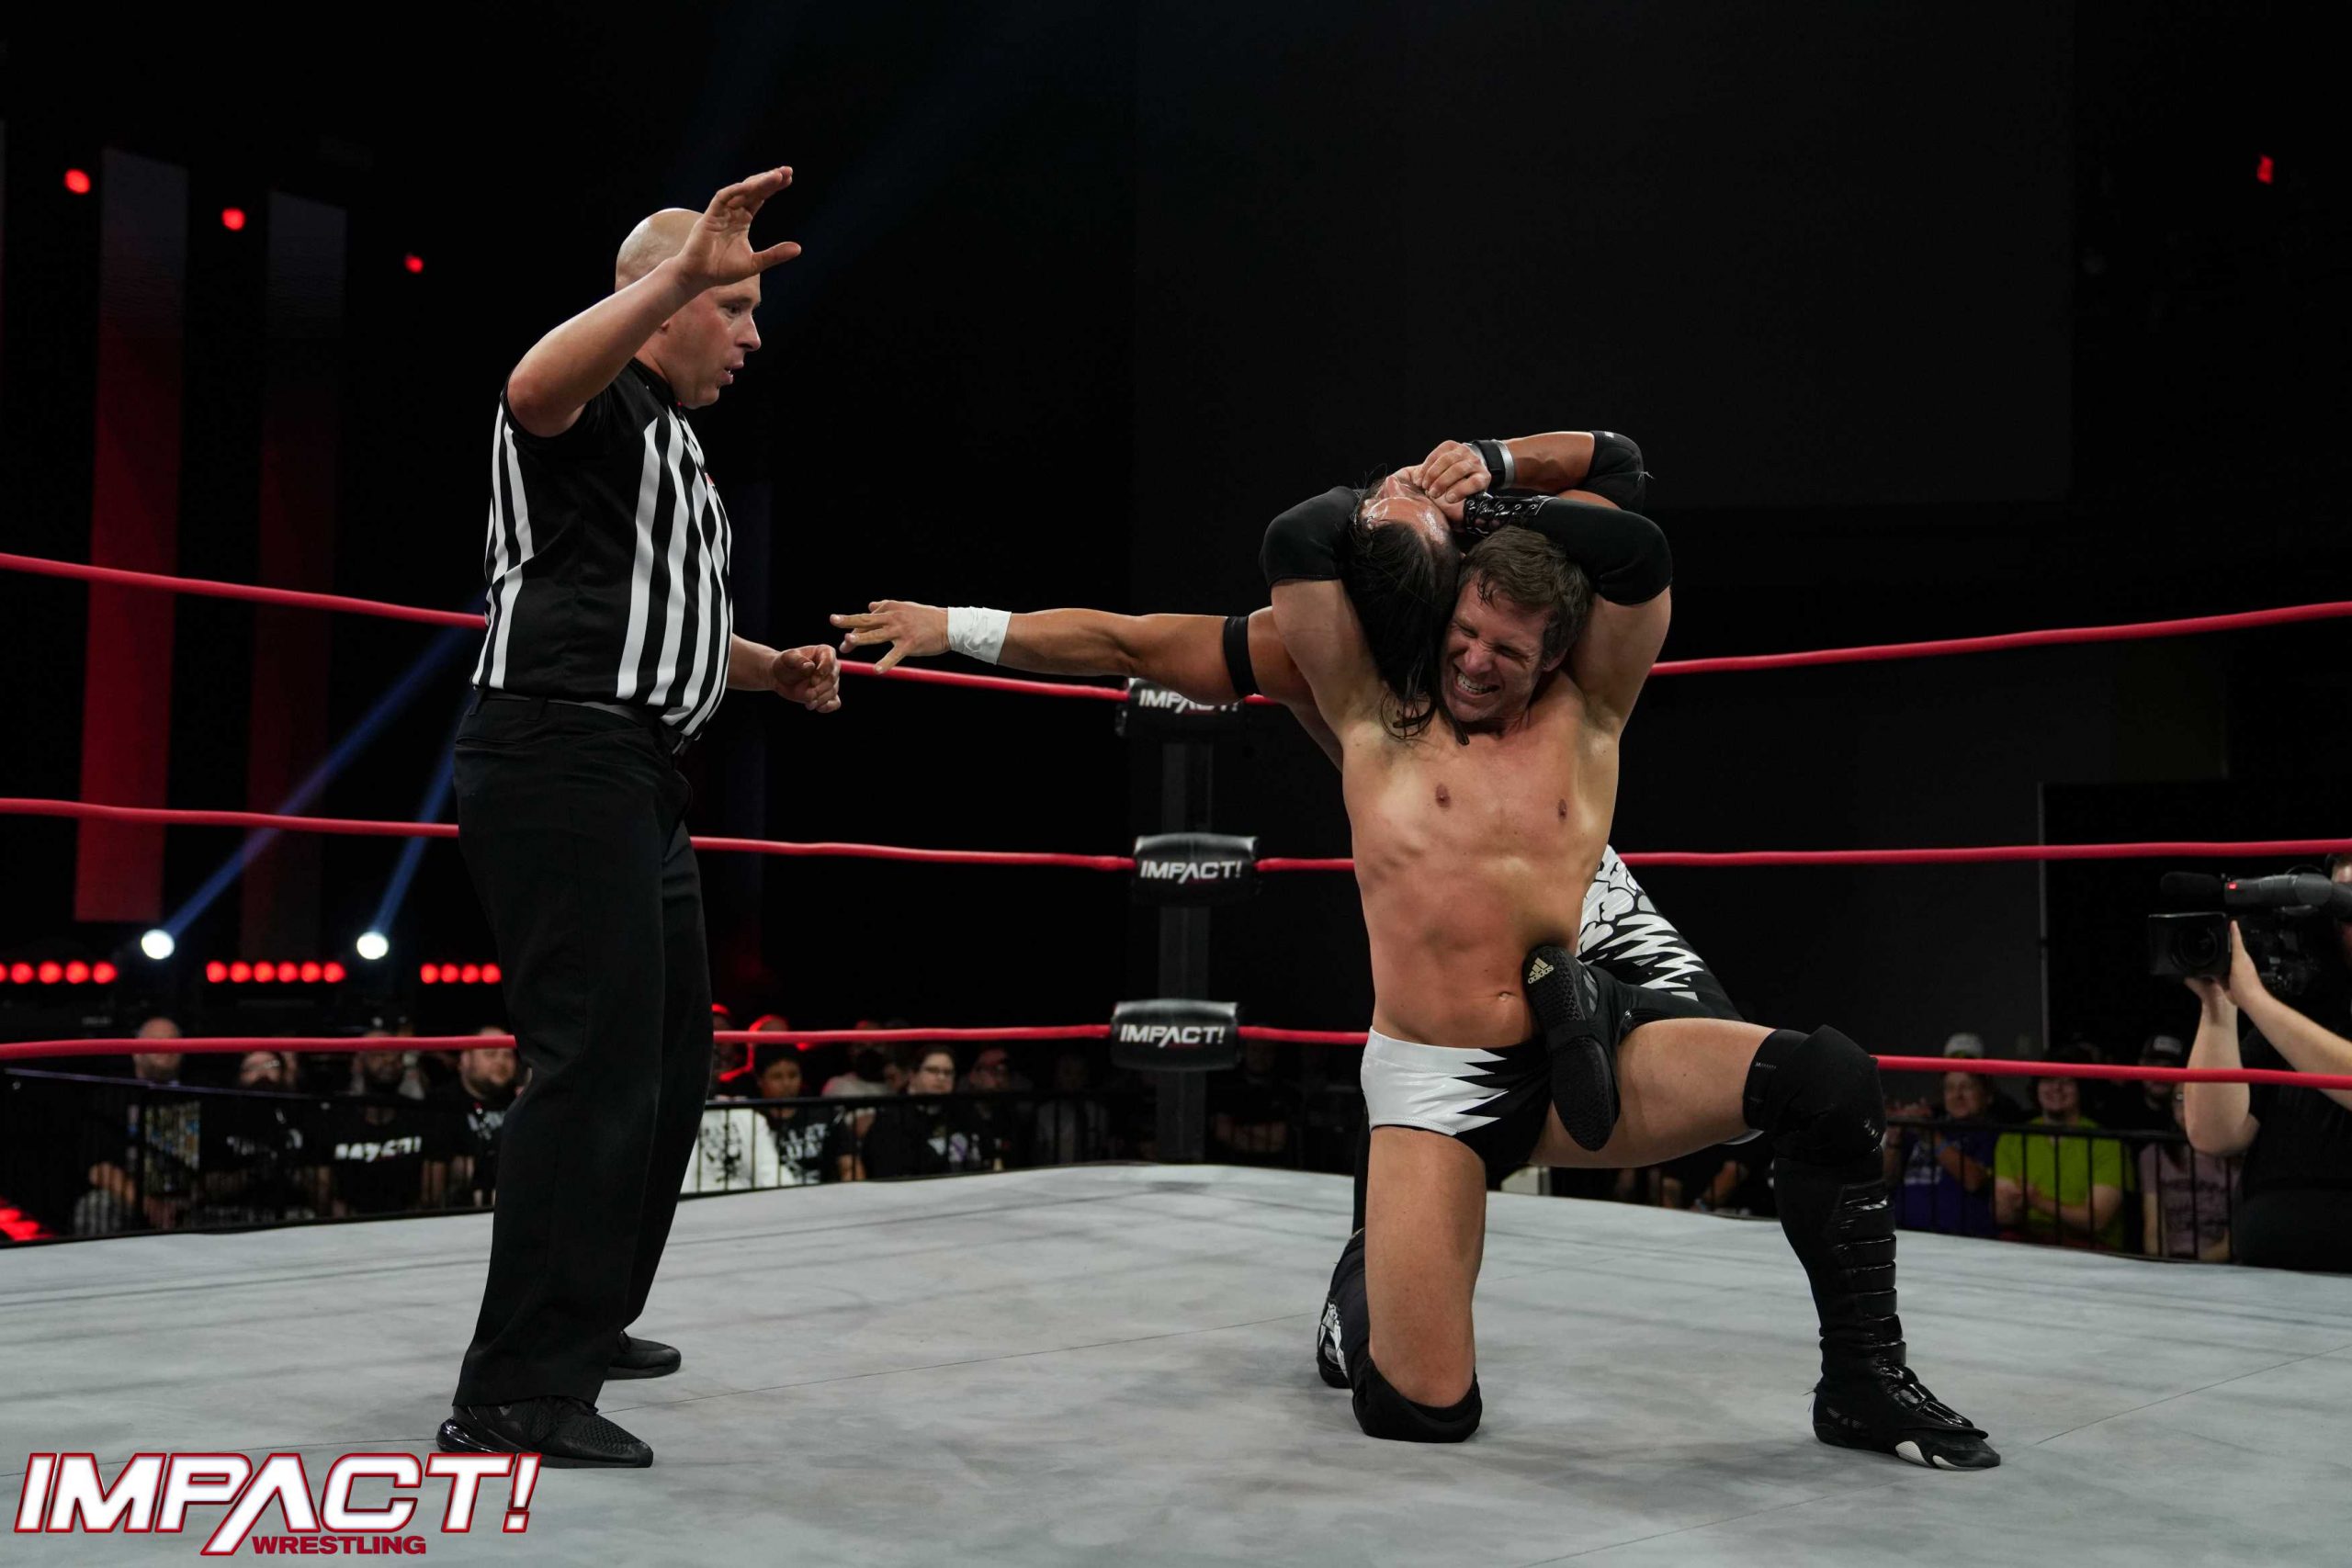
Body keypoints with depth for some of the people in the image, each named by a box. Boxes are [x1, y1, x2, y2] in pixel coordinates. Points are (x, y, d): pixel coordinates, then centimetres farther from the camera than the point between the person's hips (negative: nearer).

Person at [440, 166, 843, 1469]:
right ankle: (512, 1398, -9)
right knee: (598, 1065, -14)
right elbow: (533, 388, -31)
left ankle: (583, 1321, 28)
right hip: (561, 760, -11)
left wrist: (773, 669, 22)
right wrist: (684, 269, -38)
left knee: (669, 1058, 15)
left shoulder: (670, 442, 27)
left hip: (634, 776, 11)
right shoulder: (598, 401, -3)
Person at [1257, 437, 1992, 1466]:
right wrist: (1400, 497, 11)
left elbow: (1639, 557, -5)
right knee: (1420, 1410, -13)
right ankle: (1367, 1276, 26)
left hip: (1579, 1039, 3)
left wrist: (1490, 499, 0)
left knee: (1829, 1079, -20)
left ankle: (1863, 1380, -2)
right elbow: (1294, 546, -4)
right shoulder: (1378, 711, 3)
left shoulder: (1584, 717, 8)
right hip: (1435, 1080, -3)